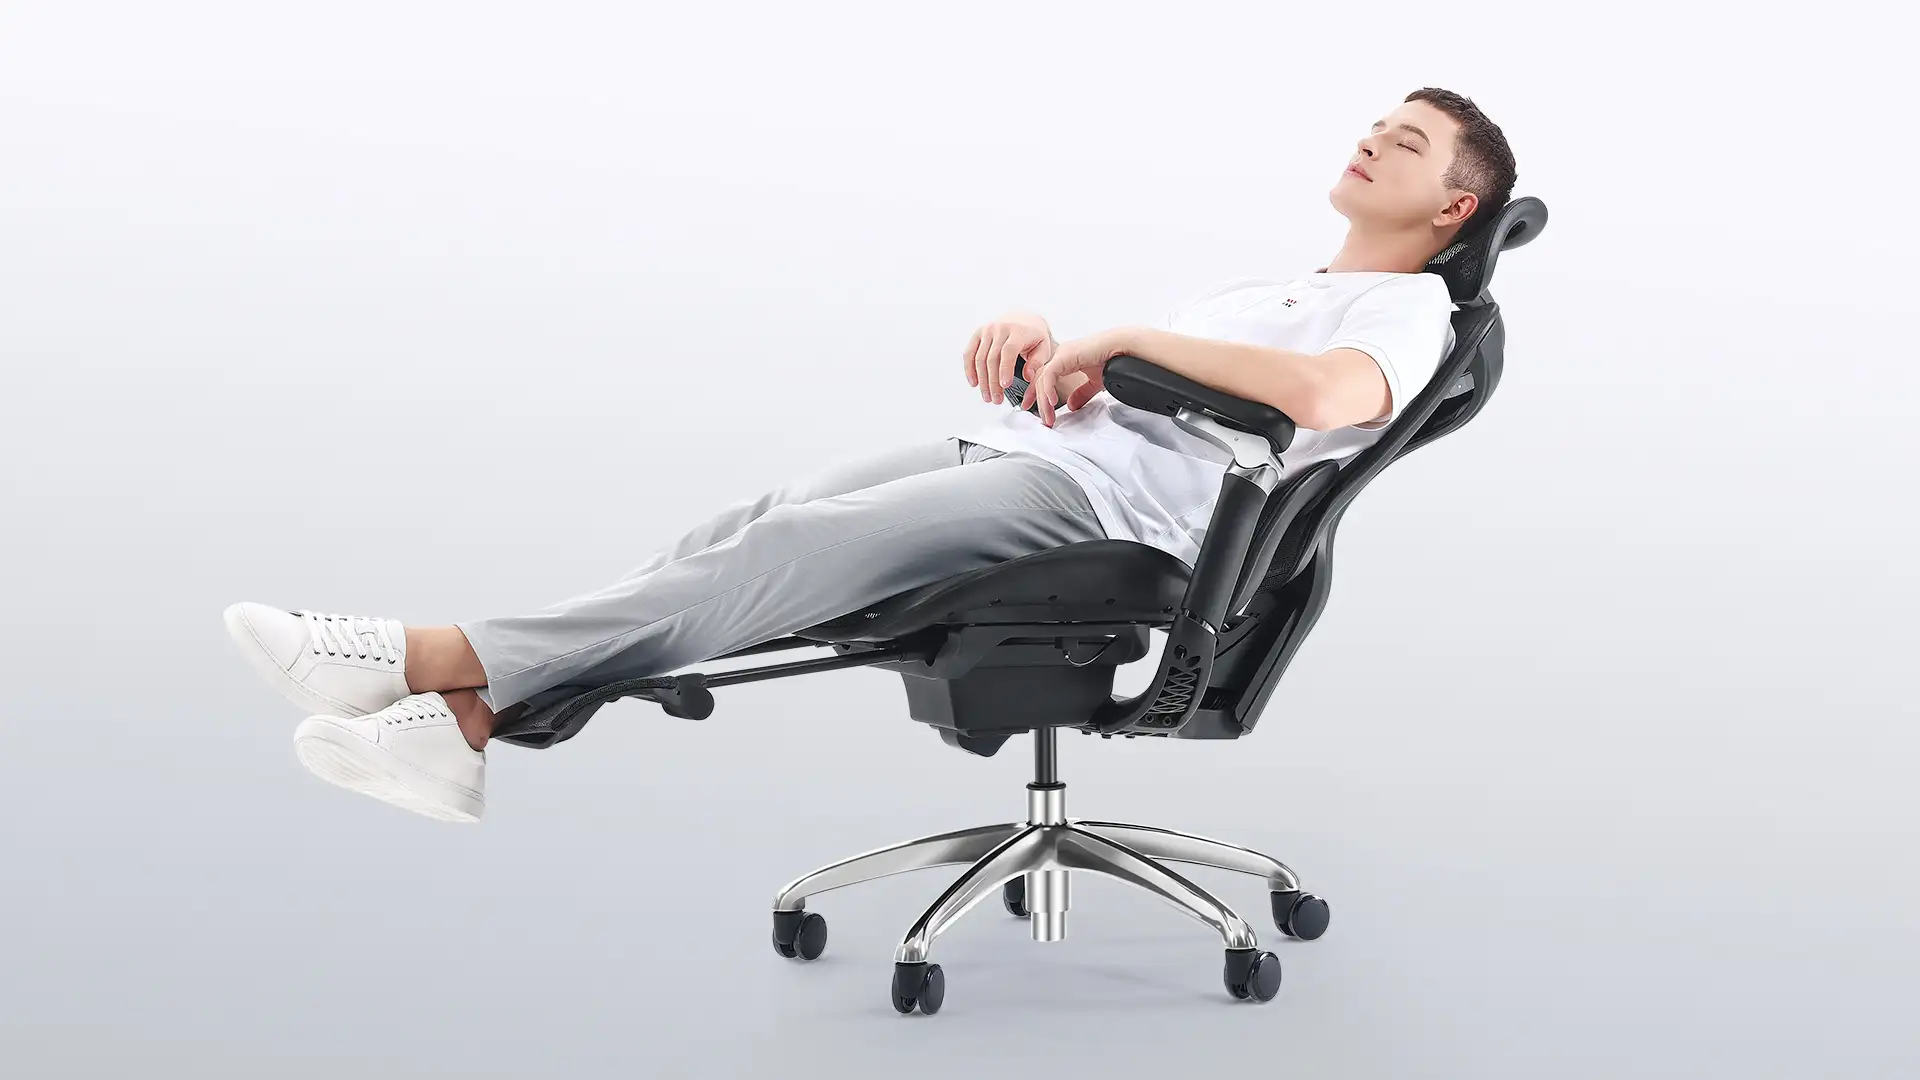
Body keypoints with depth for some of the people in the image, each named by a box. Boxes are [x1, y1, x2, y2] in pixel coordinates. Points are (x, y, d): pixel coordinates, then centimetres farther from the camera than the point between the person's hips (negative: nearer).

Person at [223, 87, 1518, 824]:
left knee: (807, 545, -25)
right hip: (1026, 446, 7)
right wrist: (1035, 332, 5)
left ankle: (464, 669, -31)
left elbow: (1332, 396, -19)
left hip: (1124, 491, -7)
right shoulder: (1261, 284, 35)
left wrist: (1128, 335, -11)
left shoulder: (1410, 308, 7)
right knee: (771, 518, -16)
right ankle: (475, 709, -26)